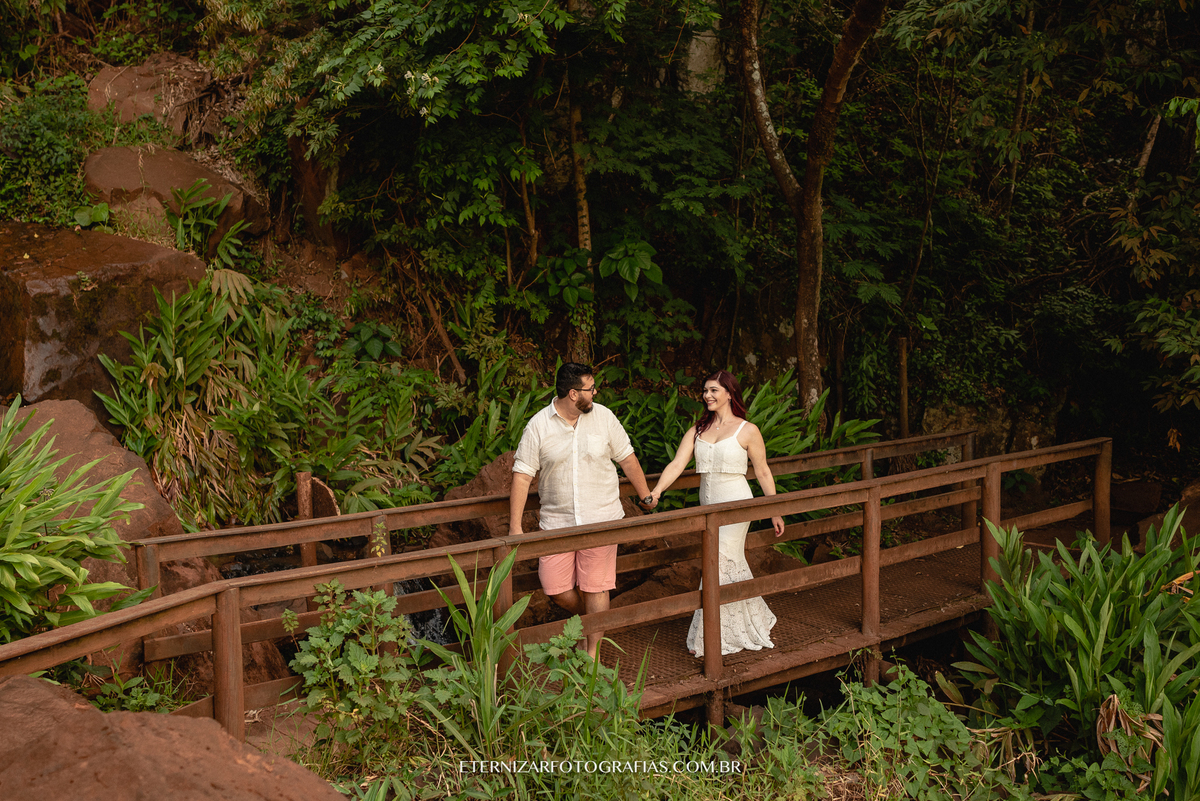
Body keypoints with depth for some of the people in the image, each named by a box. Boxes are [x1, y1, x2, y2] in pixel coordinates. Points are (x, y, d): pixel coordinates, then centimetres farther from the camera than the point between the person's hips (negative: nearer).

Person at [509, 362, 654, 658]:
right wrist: (515, 528, -9)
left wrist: (646, 495, 17)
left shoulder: (604, 417, 0)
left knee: (595, 588, 2)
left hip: (601, 519, 0)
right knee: (556, 589, 1)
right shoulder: (538, 426, -6)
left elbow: (627, 458, 10)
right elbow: (522, 476, -6)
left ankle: (593, 652, 18)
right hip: (556, 521, 0)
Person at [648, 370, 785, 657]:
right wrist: (656, 491, -20)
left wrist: (775, 512, 3)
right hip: (709, 505, 5)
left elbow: (763, 472, 1)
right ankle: (755, 621, 33)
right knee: (734, 565, 14)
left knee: (719, 565, -7)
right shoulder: (697, 430, 7)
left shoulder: (747, 430, -4)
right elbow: (677, 464, -4)